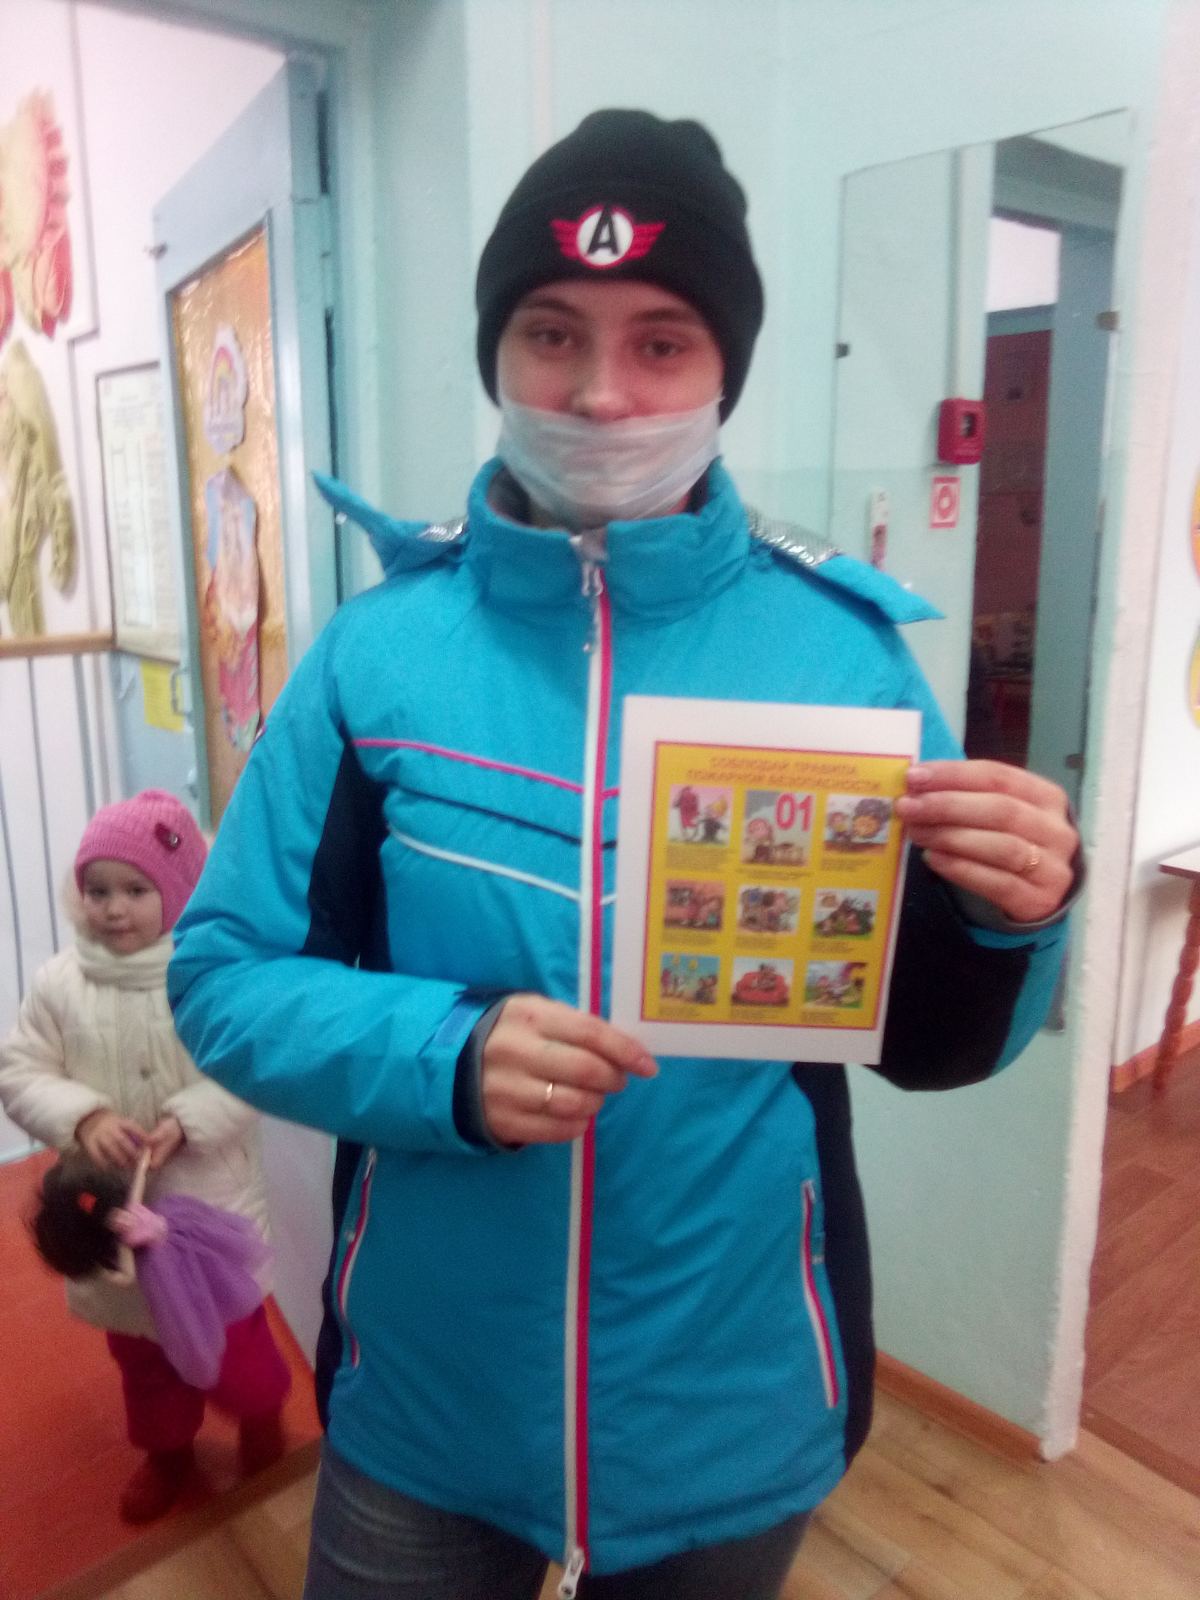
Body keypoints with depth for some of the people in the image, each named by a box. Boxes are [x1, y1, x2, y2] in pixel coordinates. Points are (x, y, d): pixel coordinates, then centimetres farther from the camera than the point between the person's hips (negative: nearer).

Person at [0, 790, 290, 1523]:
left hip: (210, 1198, -3)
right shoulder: (59, 982, -8)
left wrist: (186, 1123, -28)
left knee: (232, 1329, 14)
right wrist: (84, 1118, -22)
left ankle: (262, 1410, 47)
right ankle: (168, 1448, 50)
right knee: (139, 1343, 23)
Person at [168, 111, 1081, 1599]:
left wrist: (1007, 924, -23)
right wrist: (446, 1054, -25)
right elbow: (224, 982, -7)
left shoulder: (842, 645, -10)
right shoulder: (379, 647, -11)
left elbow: (922, 1039, -2)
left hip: (737, 1417, 2)